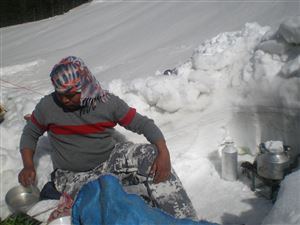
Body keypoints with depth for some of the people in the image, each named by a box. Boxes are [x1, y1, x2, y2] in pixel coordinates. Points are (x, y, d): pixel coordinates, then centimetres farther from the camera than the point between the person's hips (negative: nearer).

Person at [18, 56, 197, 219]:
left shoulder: (108, 102, -8)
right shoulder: (48, 106, -7)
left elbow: (143, 124, -7)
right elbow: (30, 134, 9)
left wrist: (164, 152, -24)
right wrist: (28, 166, -9)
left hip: (111, 161, 2)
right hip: (74, 176, -1)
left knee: (152, 155, -25)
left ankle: (185, 219, -17)